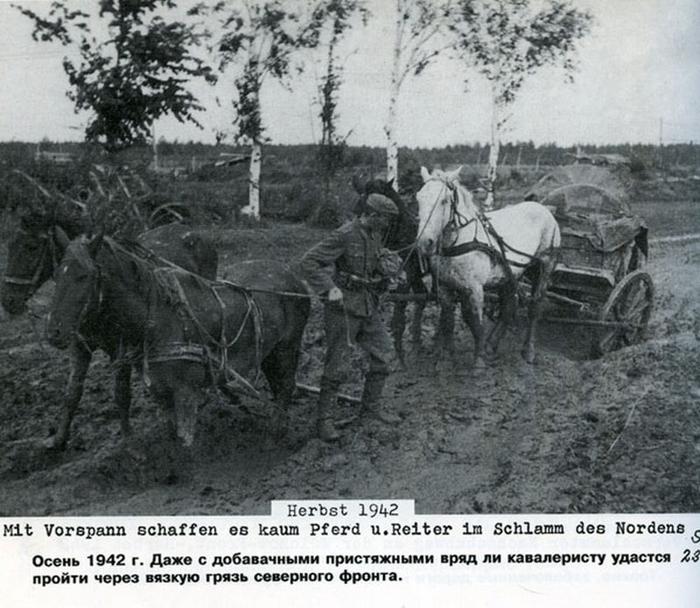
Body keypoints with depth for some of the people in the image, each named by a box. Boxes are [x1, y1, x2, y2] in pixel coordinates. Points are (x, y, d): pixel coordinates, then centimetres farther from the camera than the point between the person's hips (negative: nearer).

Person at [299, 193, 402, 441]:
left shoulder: (375, 235, 6)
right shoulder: (344, 236, -18)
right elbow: (308, 262, -20)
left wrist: (389, 262, 5)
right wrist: (330, 288, -27)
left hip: (369, 306, 8)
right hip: (344, 306, -8)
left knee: (383, 355, 12)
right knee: (337, 365, -3)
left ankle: (372, 405, 30)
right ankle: (324, 418, 8)